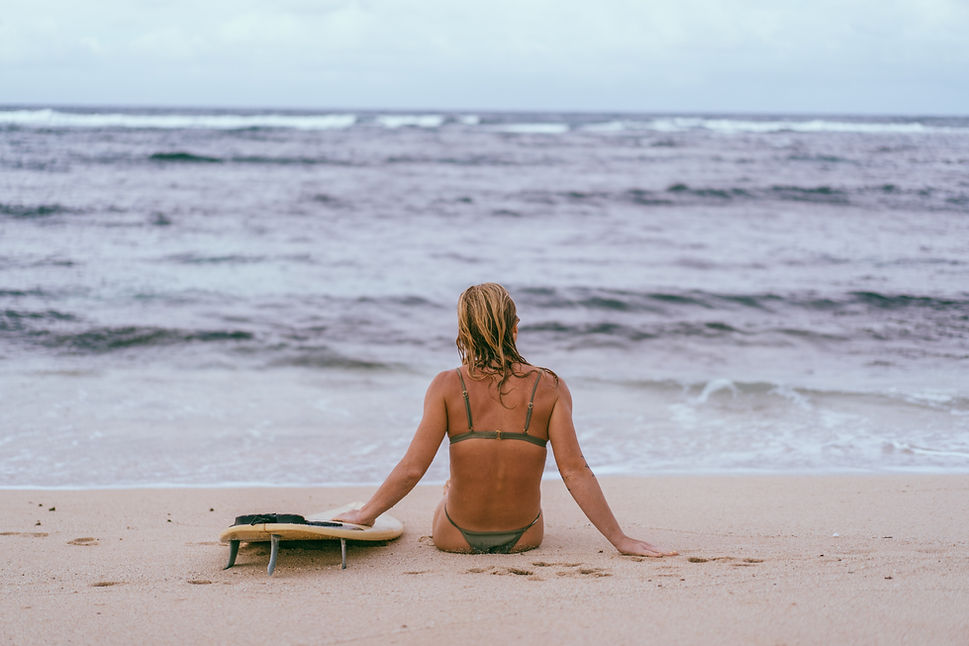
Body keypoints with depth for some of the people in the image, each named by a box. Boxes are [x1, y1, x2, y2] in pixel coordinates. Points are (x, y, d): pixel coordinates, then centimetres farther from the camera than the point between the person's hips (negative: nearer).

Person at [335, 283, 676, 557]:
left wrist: (364, 515, 0)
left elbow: (412, 468, -15)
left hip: (458, 537, 0)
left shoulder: (448, 386, -13)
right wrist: (620, 539, -8)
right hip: (524, 536, 1)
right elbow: (574, 471, -15)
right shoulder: (549, 387, -12)